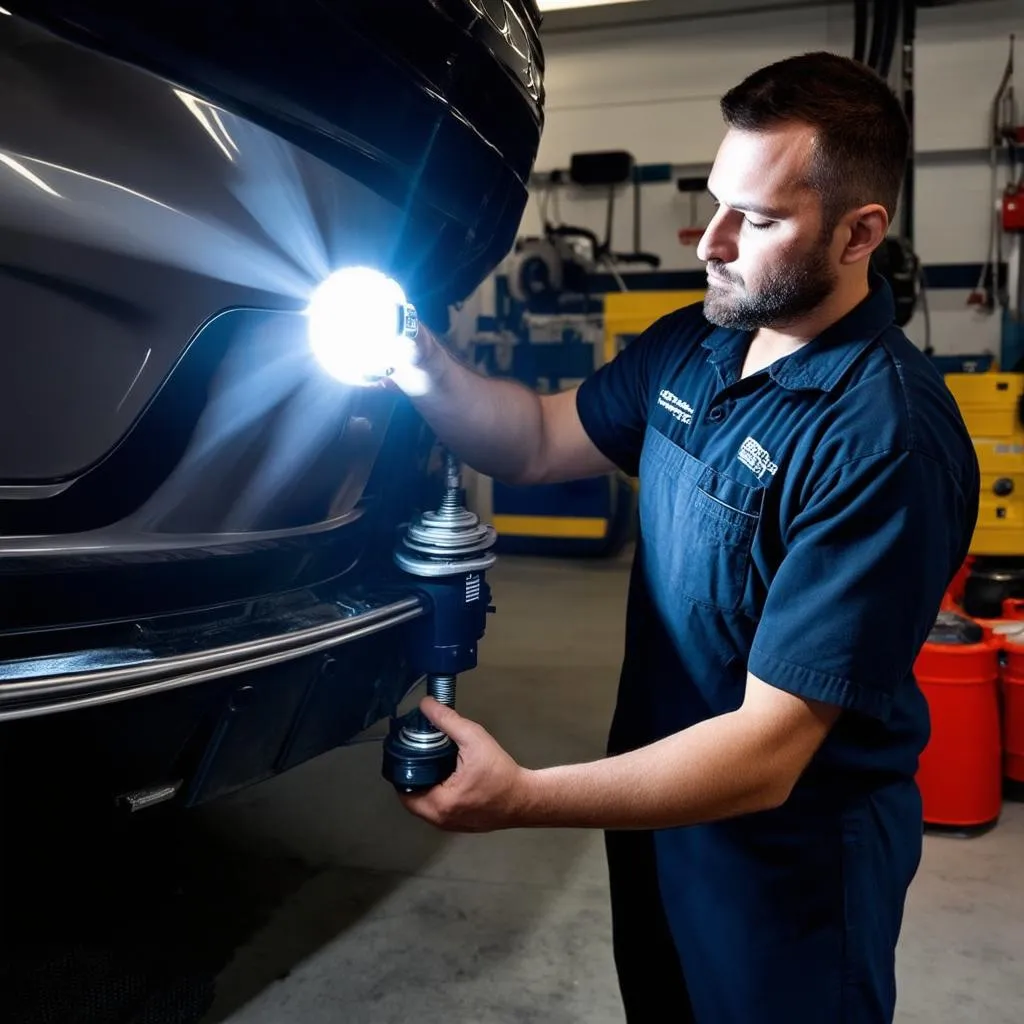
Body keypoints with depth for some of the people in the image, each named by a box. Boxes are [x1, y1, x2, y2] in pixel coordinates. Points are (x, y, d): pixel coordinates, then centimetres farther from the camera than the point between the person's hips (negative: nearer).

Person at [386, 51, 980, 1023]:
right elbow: (542, 440, 4)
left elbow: (767, 751, -30)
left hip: (792, 859, -7)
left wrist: (521, 798, -36)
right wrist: (425, 369, -14)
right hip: (658, 801, 7)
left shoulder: (886, 441, -29)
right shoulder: (690, 344, -4)